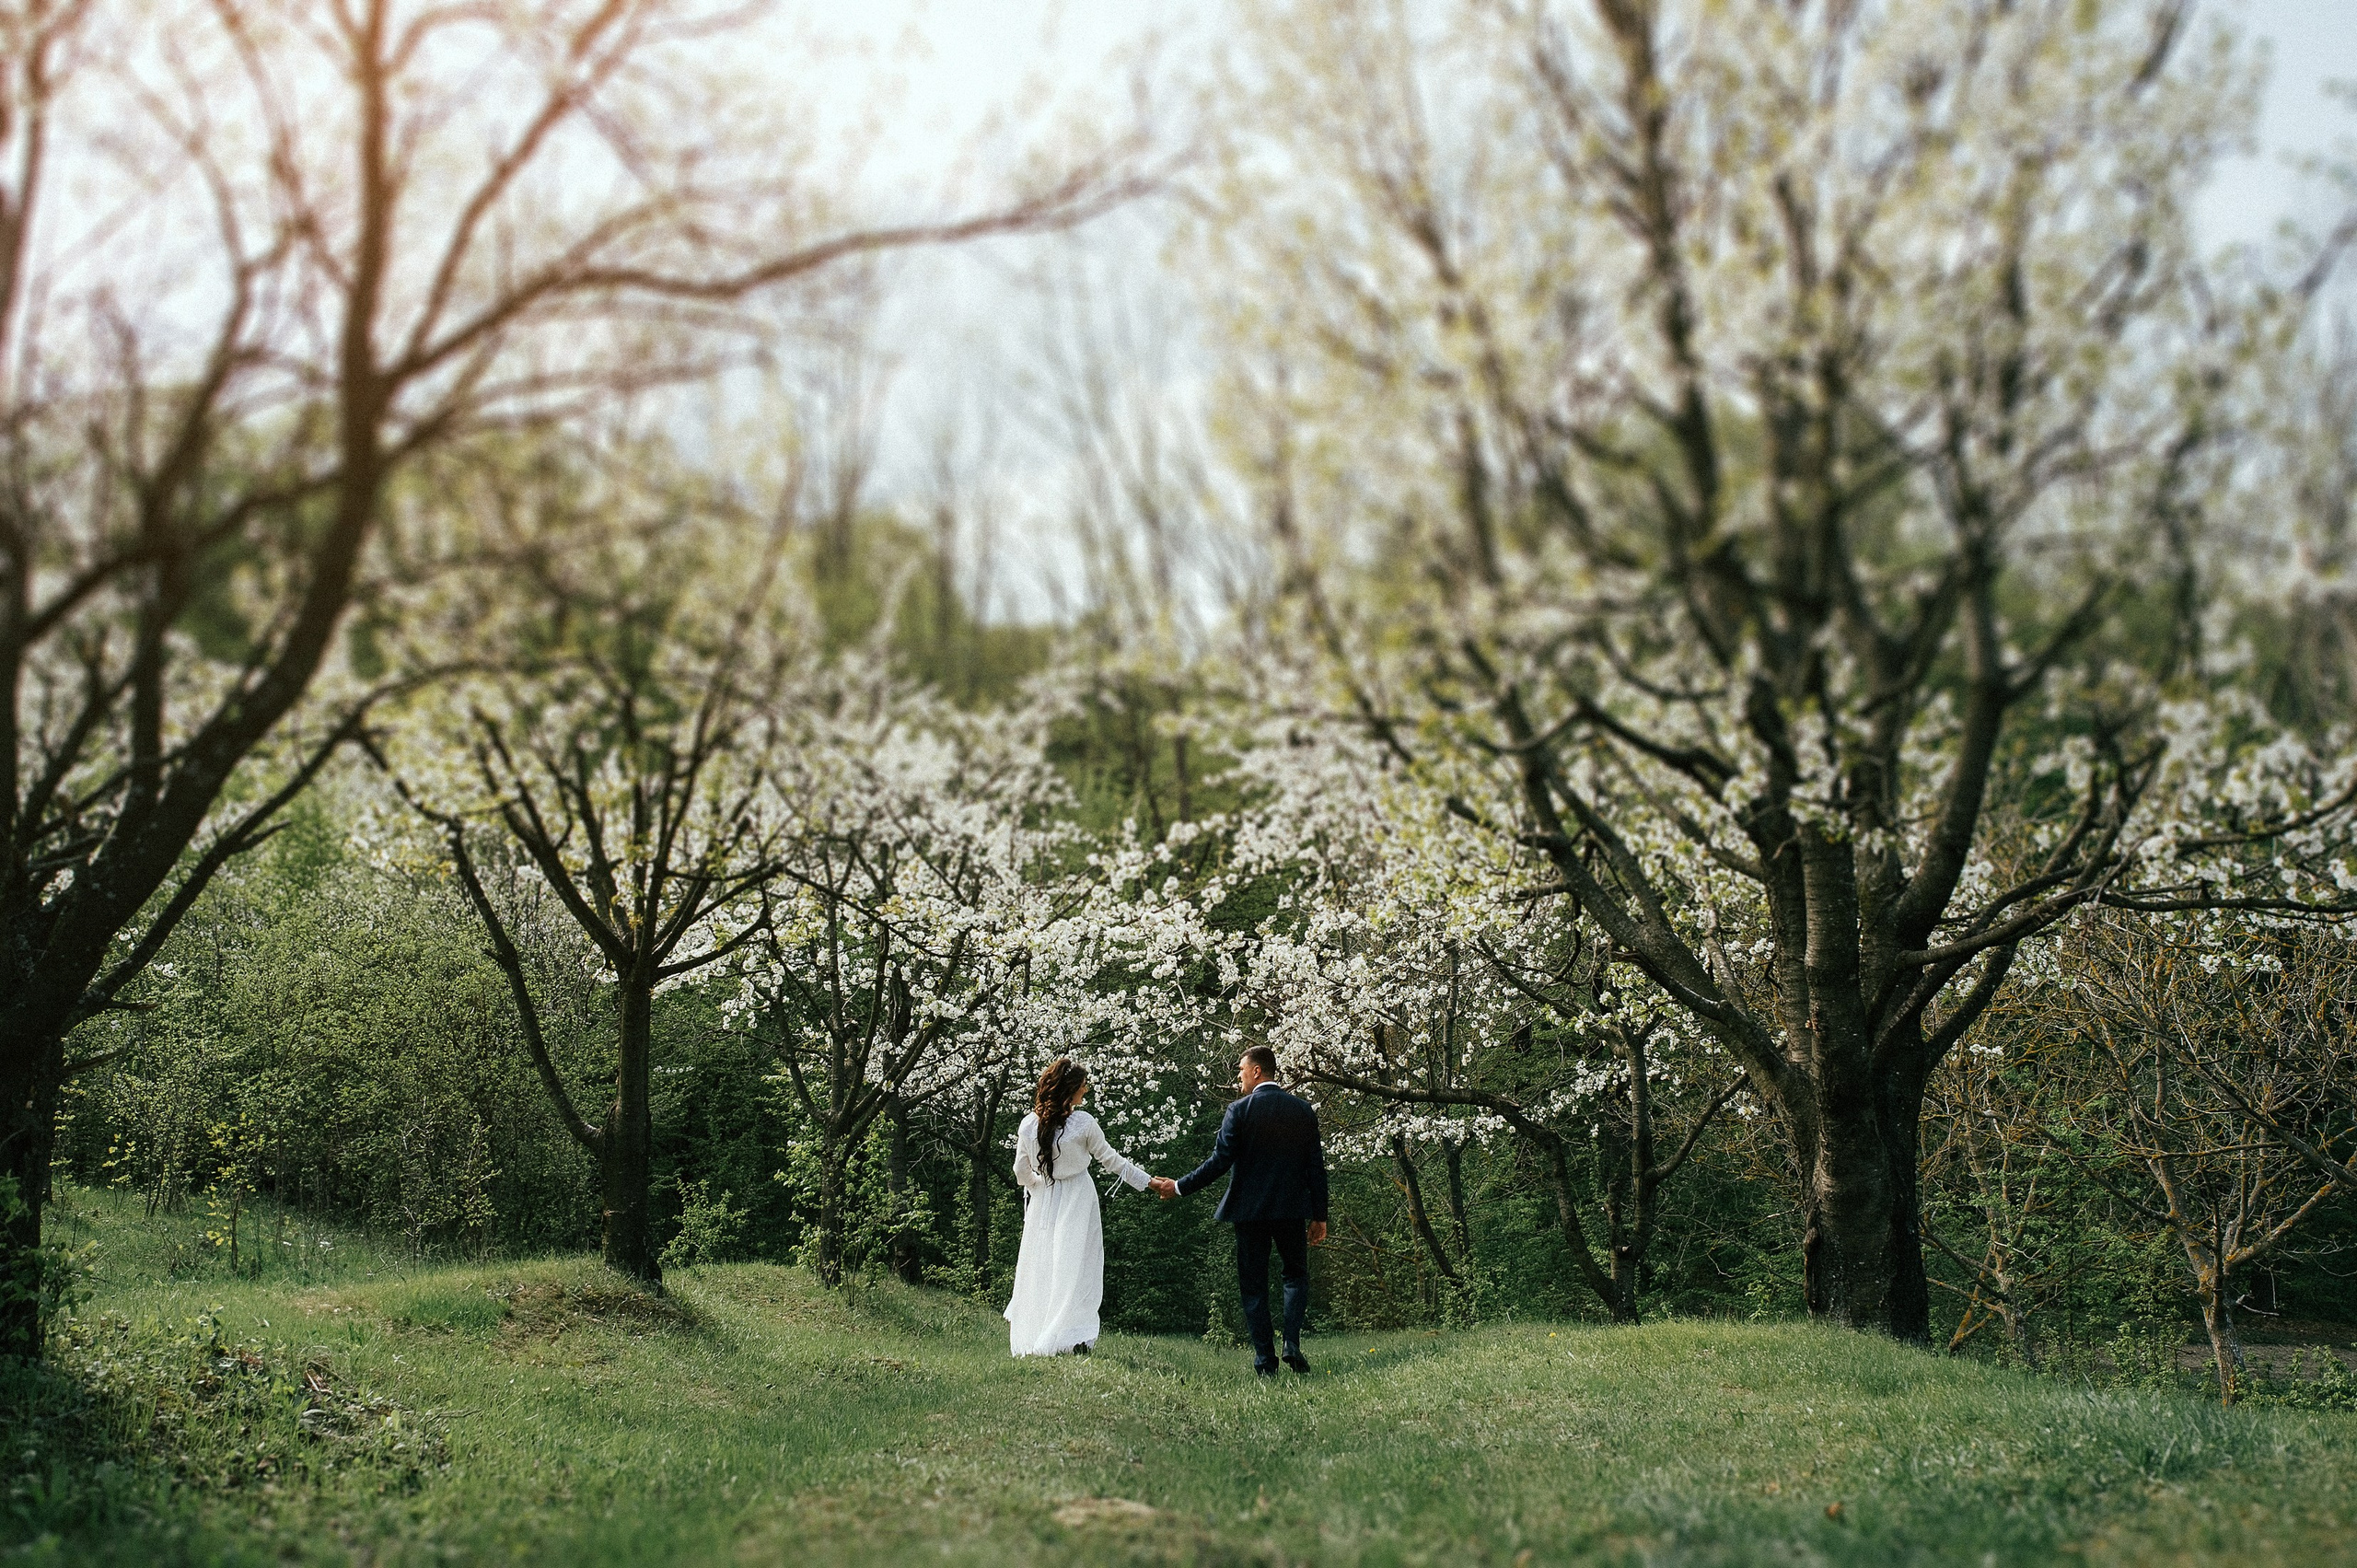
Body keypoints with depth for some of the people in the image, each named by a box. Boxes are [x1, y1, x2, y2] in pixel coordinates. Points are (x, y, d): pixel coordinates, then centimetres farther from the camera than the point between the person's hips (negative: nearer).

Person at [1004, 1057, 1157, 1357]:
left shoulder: (1029, 1124, -4)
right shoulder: (1083, 1123, -14)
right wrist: (1148, 1182, 6)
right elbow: (1111, 1160, -5)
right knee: (1074, 1269, 1)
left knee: (1038, 1268, 11)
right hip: (1077, 1201, -3)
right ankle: (1072, 1340, -5)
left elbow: (1022, 1172, 2)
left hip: (1042, 1203, 3)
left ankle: (1020, 1338, 9)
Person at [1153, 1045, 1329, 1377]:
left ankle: (1265, 1360, 4)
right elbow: (1316, 1167, 3)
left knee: (1254, 1285, 7)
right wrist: (1319, 1216, 9)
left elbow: (1219, 1162, -12)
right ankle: (1292, 1345, -1)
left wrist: (1179, 1187, -1)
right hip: (1291, 1209, 2)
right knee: (1296, 1274, 18)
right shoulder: (1303, 1110, 3)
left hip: (1249, 1210, -2)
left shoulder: (1240, 1111, -8)